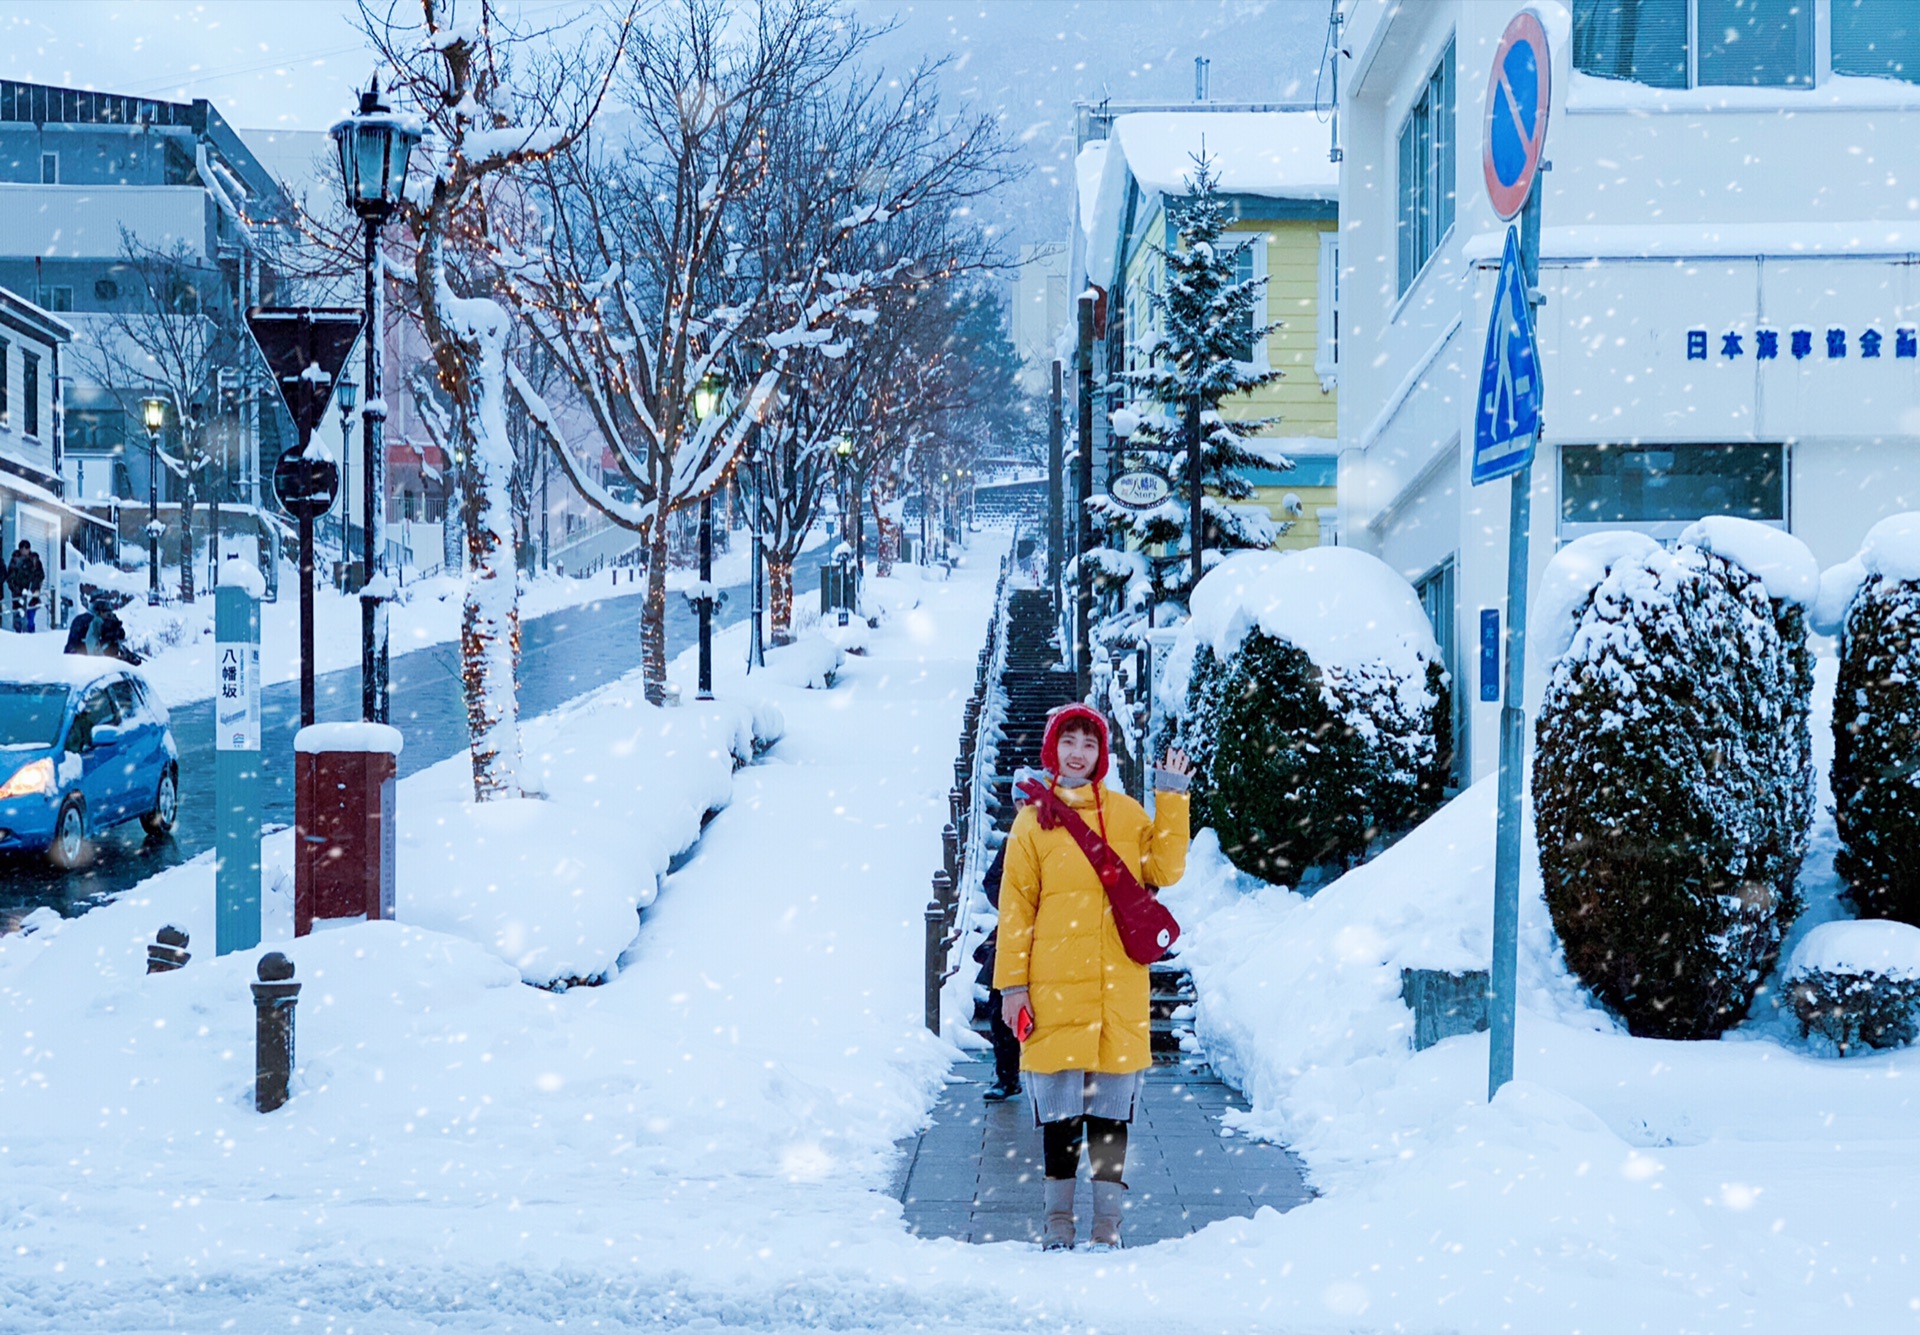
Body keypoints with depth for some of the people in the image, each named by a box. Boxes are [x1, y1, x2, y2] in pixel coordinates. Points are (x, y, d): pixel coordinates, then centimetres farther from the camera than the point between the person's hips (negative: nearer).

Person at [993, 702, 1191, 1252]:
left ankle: (1108, 1223, 8)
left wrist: (1171, 798, -2)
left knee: (1111, 1108, 2)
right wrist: (1012, 983, -2)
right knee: (1059, 1108, 3)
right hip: (1055, 985, -1)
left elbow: (1164, 870, 1)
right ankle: (1058, 1221, 12)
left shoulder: (1127, 813, 11)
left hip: (1117, 987, 1)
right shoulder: (1033, 819, 6)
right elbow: (1017, 904, 4)